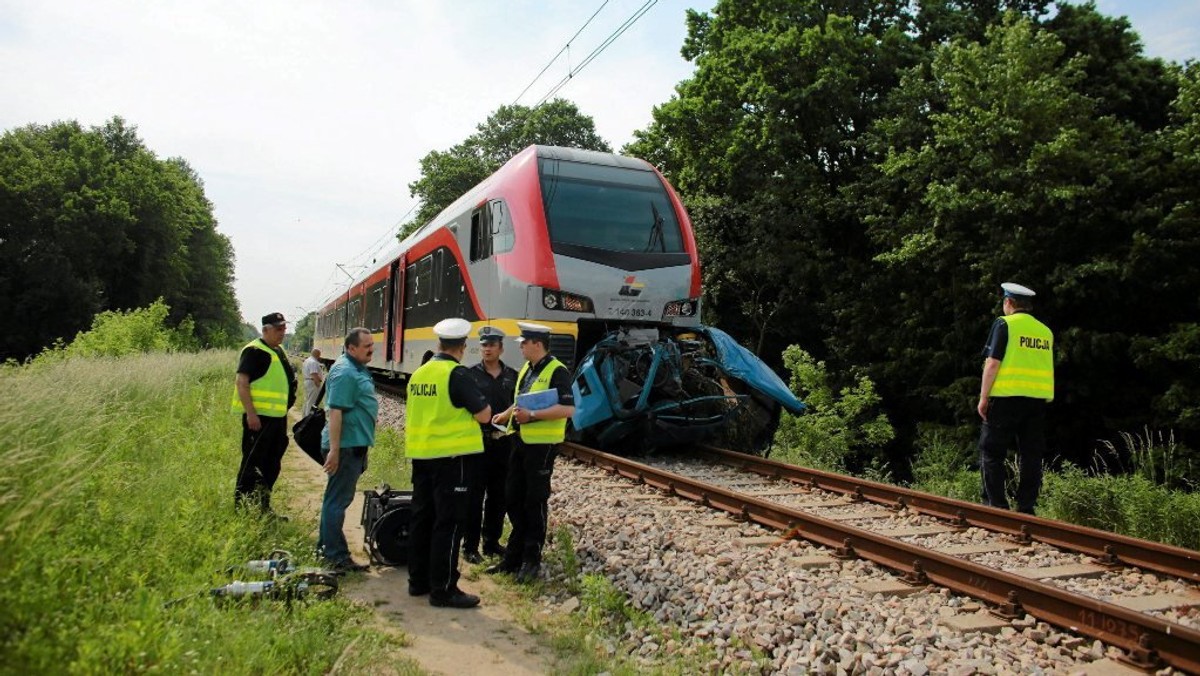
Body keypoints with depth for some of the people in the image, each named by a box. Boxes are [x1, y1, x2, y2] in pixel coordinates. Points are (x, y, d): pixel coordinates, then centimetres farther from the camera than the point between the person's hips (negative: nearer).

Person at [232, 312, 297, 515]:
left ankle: (263, 507, 25)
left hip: (277, 417, 9)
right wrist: (250, 413, -24)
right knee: (252, 463, -4)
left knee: (272, 465, 14)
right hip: (259, 417, -9)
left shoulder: (279, 351, 16)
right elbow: (241, 382, -18)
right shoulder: (254, 351, -11)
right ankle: (242, 507, 5)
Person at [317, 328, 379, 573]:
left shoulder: (358, 369, 14)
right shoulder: (344, 372, -18)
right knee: (338, 500, -3)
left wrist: (362, 448, 25)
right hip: (346, 445, -10)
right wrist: (334, 450, -26)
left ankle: (326, 546, 30)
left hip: (356, 444, 10)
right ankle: (336, 557, 4)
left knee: (336, 497, 18)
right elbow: (335, 411, -23)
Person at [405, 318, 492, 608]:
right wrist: (476, 403, 6)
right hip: (452, 455, -7)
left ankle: (418, 580, 24)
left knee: (422, 517, 15)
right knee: (449, 523, -2)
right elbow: (484, 414, -14)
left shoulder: (418, 374, 8)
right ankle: (443, 589, 3)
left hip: (421, 455, 8)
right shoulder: (458, 374, -14)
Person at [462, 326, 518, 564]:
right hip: (478, 441, -4)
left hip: (503, 442, 4)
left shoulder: (513, 376, 9)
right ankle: (470, 546, 8)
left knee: (498, 496, 11)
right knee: (475, 496, 0)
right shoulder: (471, 374, -2)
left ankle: (492, 542, 23)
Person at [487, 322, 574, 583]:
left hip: (541, 444, -9)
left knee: (535, 501, 1)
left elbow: (568, 408, -24)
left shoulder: (557, 371, -14)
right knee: (513, 498, 13)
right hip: (520, 441, 9)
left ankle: (531, 561, 13)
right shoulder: (525, 370, 13)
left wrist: (532, 416, -27)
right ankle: (514, 555, 25)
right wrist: (504, 416, 10)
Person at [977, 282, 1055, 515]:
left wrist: (983, 397, -7)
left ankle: (996, 504, 0)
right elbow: (1048, 369, 17)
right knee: (1031, 455, 9)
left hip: (1007, 398, -6)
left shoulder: (1004, 324, -4)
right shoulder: (1045, 331, 14)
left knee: (991, 452, 2)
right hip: (1038, 400, 6)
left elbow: (992, 363, -10)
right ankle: (1026, 507, 10)